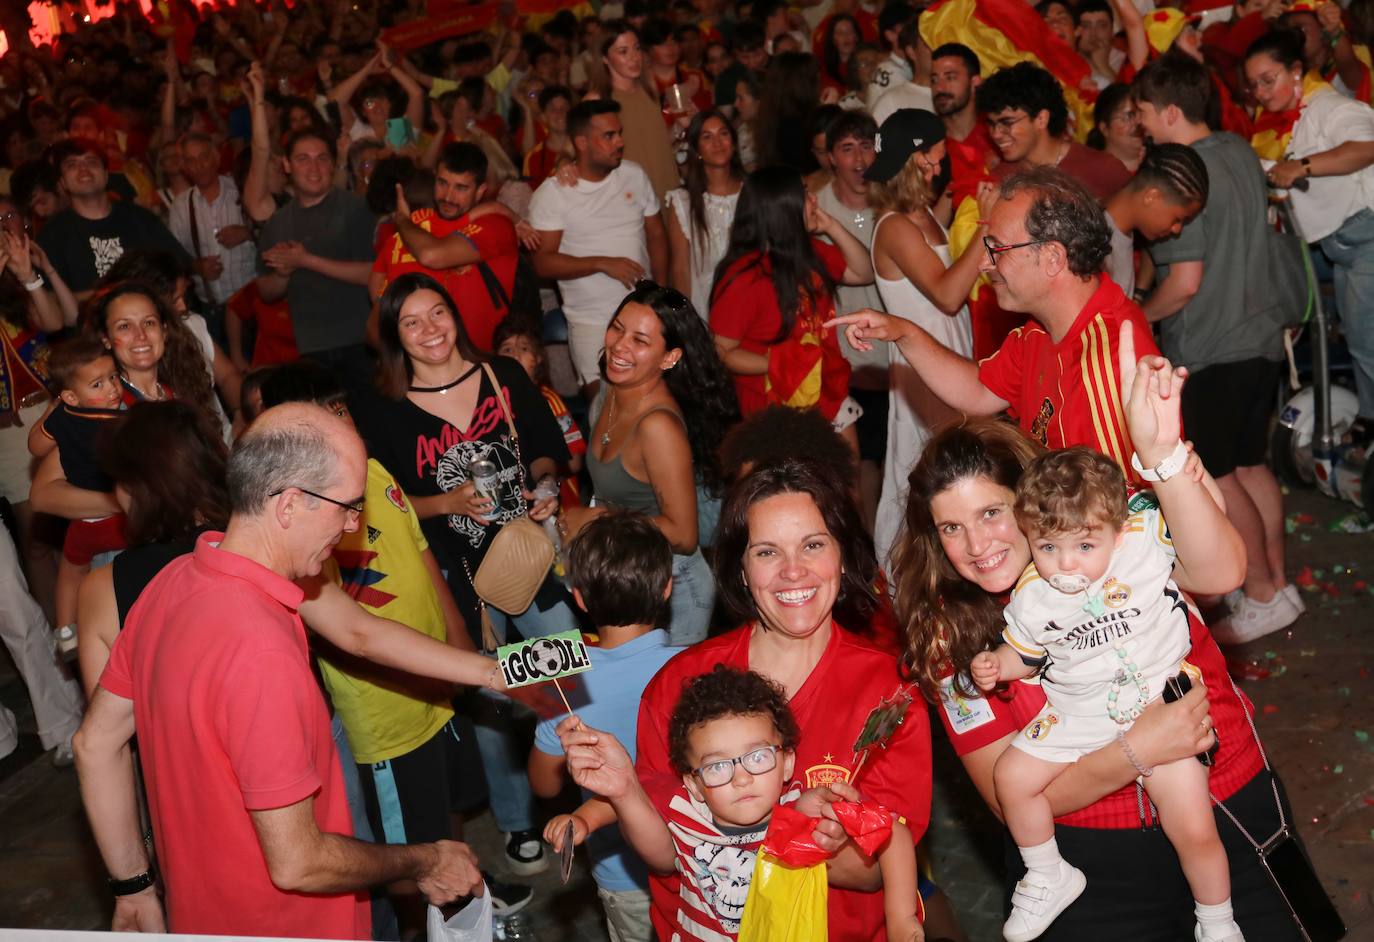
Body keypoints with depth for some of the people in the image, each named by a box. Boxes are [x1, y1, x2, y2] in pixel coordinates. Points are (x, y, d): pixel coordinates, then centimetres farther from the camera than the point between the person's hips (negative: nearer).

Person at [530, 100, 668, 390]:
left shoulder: (634, 175, 6)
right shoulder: (551, 193, -7)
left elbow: (656, 235, 12)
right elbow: (543, 263, -10)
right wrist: (603, 264, -19)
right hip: (591, 322, -3)